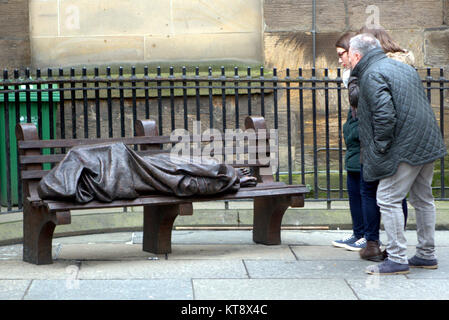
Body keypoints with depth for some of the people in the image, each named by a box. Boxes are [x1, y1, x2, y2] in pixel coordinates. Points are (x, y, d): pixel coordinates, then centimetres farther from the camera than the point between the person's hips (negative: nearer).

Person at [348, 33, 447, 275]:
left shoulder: (371, 76, -10)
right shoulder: (403, 67, 19)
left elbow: (384, 114, -22)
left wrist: (380, 146, -11)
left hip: (405, 149, -10)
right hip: (428, 144, 10)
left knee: (388, 199, -5)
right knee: (422, 198, 16)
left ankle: (397, 259, -5)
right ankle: (426, 255, 23)